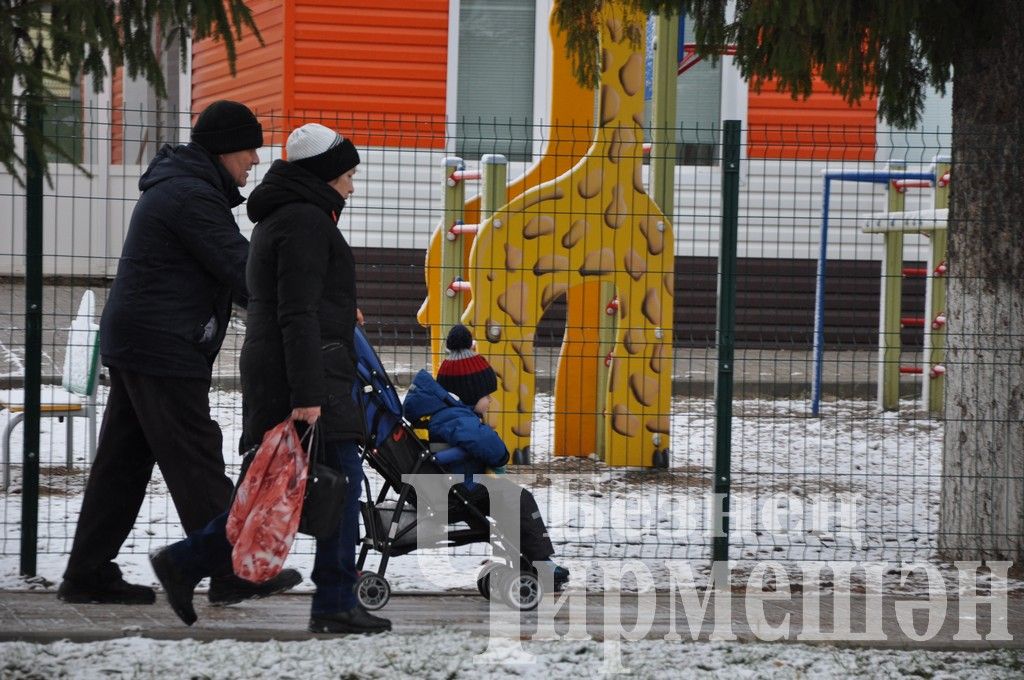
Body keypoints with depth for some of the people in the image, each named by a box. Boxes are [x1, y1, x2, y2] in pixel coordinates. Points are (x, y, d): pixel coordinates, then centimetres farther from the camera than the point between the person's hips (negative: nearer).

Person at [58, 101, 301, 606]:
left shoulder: (177, 187, 18)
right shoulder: (192, 196, -16)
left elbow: (235, 257, 17)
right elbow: (240, 270, -19)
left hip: (131, 341, 11)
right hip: (164, 350, -11)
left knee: (123, 462, 11)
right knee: (195, 461, -5)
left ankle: (88, 574, 13)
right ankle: (232, 573, -1)